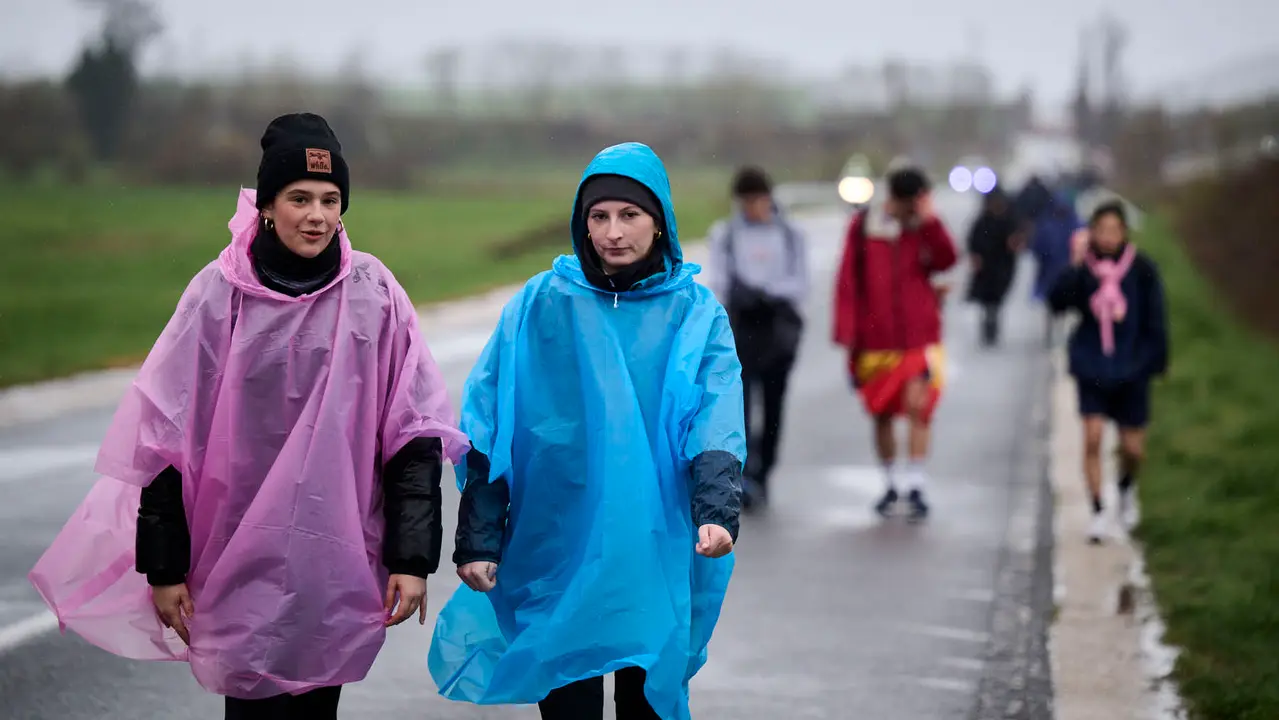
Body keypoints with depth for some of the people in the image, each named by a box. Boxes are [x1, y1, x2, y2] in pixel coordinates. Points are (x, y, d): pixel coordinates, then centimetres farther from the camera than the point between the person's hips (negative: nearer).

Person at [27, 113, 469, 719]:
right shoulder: (221, 294, -4)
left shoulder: (374, 294, -1)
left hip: (339, 567, 1)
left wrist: (412, 556, -3)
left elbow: (414, 435, 1)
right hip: (243, 564, -1)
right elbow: (169, 436, 0)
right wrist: (163, 564, 0)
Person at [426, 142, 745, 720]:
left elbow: (716, 422, -11)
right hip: (555, 557, 0)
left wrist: (717, 513, -28)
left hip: (656, 561, 0)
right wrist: (476, 540, -4)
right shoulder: (540, 305, 3)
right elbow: (488, 433, 2)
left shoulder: (695, 313, 3)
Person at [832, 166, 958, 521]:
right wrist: (846, 331, -1)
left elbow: (946, 260, -14)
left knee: (918, 406, -13)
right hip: (875, 338, 1)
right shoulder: (864, 225, 2)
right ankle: (890, 484, 24)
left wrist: (930, 220, -20)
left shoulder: (926, 227, 4)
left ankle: (916, 487, -10)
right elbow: (848, 280, 3)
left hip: (919, 335, -1)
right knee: (882, 414, 9)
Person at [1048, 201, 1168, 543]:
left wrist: (1157, 360, 3)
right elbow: (1057, 302, -20)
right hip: (1092, 369, 0)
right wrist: (1075, 266, -27)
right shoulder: (1083, 267, -5)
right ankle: (1097, 512, 0)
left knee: (1133, 448, 6)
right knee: (1093, 437, -11)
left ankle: (1126, 488, 40)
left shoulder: (1142, 269, -5)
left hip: (1131, 370, 0)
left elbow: (1155, 320, 2)